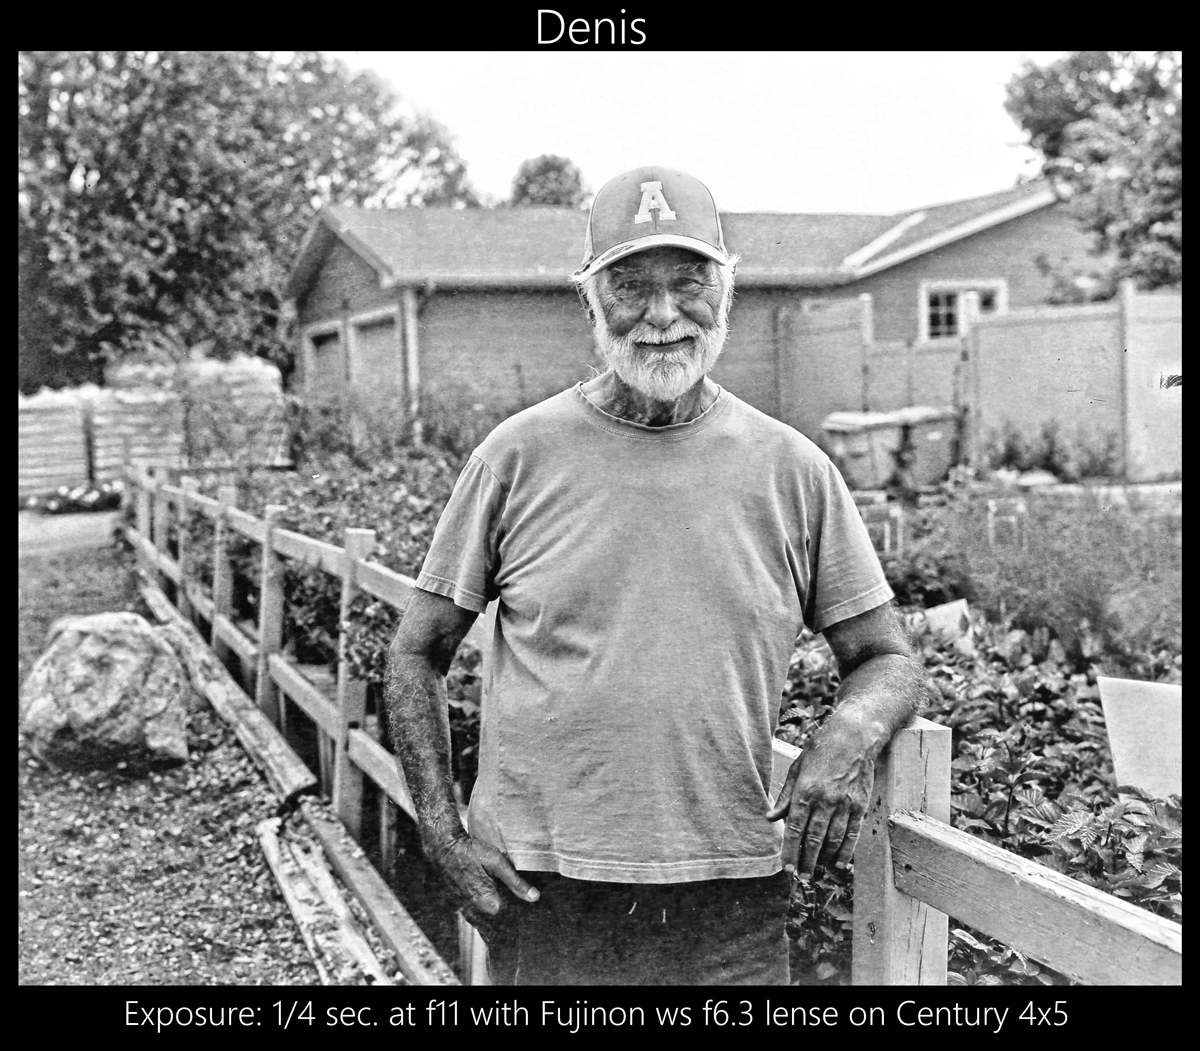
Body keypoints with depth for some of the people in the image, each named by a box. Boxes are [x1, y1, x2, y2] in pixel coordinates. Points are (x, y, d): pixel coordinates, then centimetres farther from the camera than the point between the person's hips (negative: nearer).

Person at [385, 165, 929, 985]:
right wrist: (444, 832, -5)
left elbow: (888, 661, 8)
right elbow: (417, 656, 5)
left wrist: (853, 732, -14)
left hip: (732, 897, 1)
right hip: (544, 892, -1)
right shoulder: (520, 456, -2)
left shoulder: (793, 470, 1)